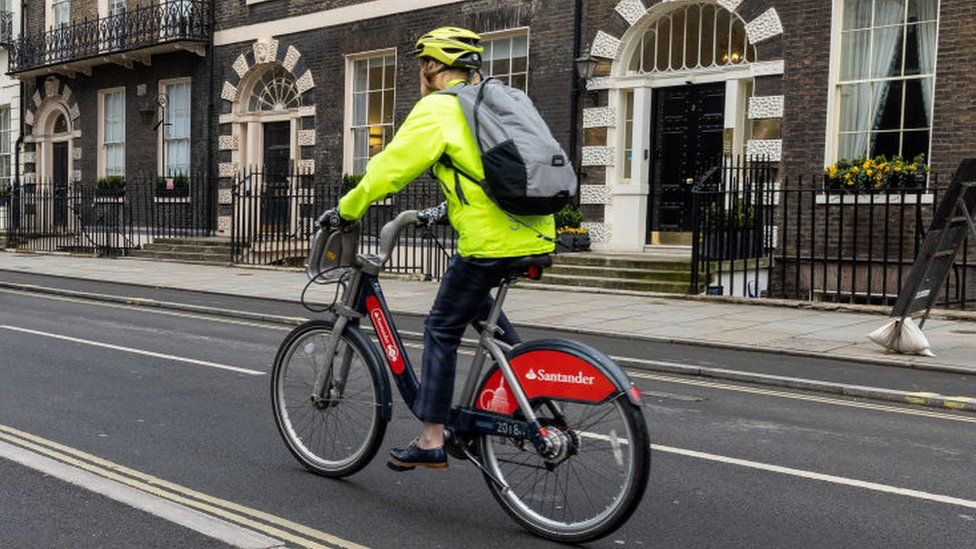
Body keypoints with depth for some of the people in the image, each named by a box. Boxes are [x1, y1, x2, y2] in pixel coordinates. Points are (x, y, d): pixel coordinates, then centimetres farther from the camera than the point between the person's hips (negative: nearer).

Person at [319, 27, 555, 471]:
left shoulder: (437, 110, -4)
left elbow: (389, 168, -7)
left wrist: (347, 209, 6)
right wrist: (450, 208, 38)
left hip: (490, 242, -8)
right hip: (536, 236, 8)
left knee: (441, 331, 4)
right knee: (473, 296, 32)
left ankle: (431, 441, 9)